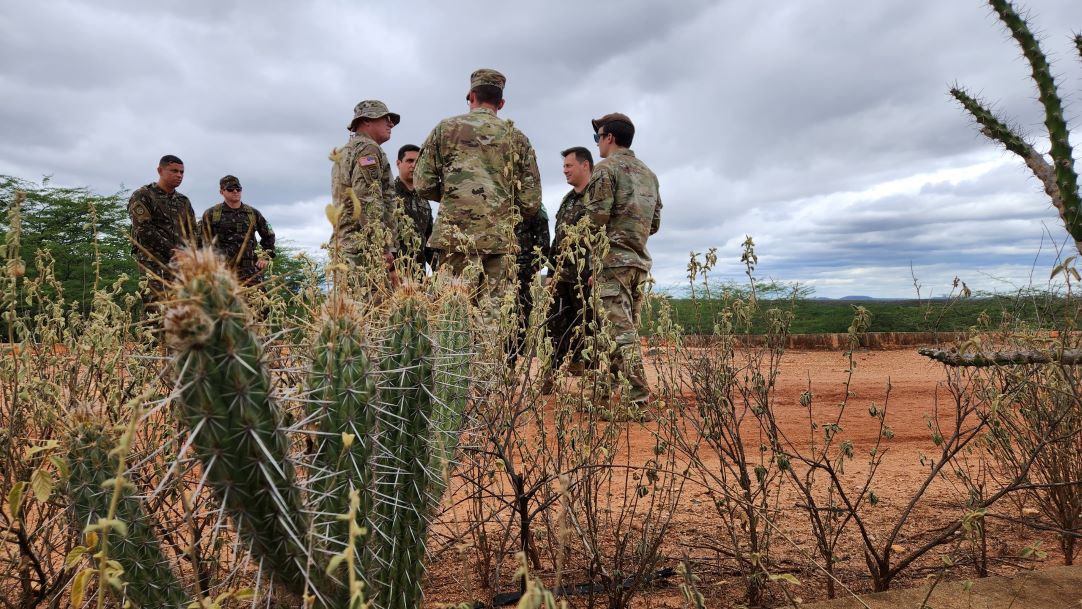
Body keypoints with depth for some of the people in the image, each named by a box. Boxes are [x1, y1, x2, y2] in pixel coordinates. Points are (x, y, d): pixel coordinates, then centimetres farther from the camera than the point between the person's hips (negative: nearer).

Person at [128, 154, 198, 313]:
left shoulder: (183, 201, 20)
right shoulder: (142, 196, 3)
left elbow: (193, 231, 19)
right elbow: (144, 230, -8)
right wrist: (171, 251, -12)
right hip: (152, 261, -5)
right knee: (156, 306, -16)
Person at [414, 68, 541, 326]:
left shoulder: (446, 128, 8)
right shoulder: (517, 138, 10)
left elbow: (423, 185, 6)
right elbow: (531, 202, 7)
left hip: (454, 234, 0)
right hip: (500, 238, 1)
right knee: (495, 313, 1)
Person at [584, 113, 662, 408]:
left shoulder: (606, 168, -4)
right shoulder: (649, 173, 20)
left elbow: (597, 217, -14)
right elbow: (655, 224, 19)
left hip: (613, 259, -8)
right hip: (640, 261, 8)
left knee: (621, 328, -9)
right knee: (629, 326, 12)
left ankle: (638, 392, -12)